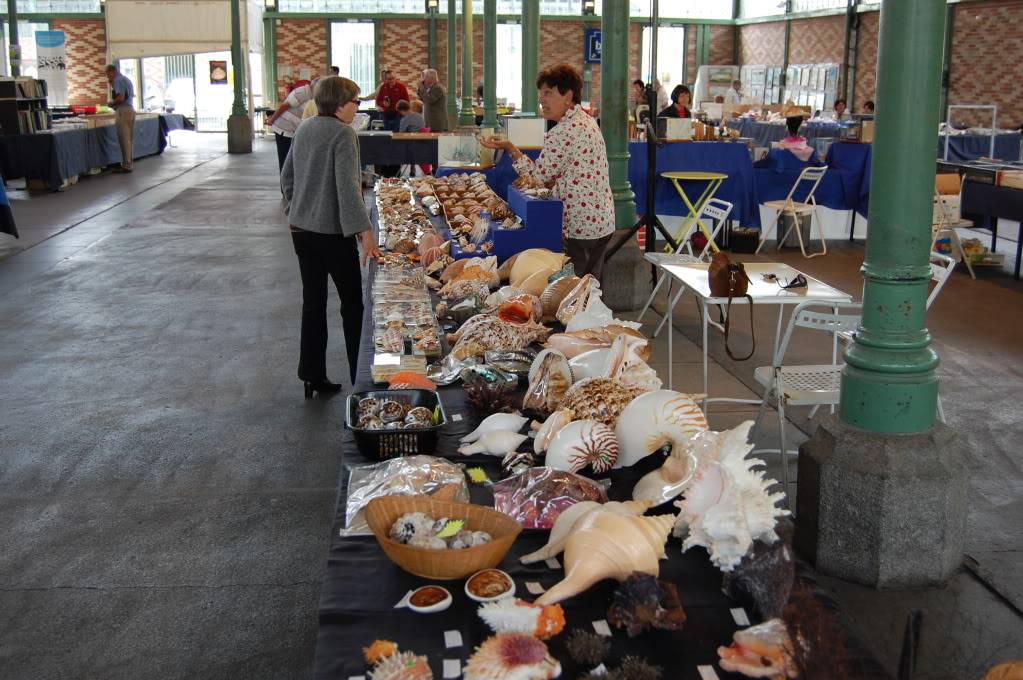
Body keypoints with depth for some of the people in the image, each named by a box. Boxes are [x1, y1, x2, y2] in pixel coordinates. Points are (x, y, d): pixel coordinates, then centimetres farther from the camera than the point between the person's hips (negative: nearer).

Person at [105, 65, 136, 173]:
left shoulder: (118, 80, -11)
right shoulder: (126, 80, 20)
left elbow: (120, 98, -21)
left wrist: (111, 103, -5)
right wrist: (112, 84, 16)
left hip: (123, 111, -10)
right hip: (130, 109, 10)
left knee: (124, 139, -7)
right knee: (129, 139, 13)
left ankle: (126, 165, -6)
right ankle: (129, 163, 17)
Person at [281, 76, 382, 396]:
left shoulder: (304, 130, 9)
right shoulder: (343, 133, -15)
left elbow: (287, 178, 17)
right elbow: (347, 187, -24)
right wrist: (365, 230, -26)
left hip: (301, 229, 7)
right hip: (333, 232, -7)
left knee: (313, 301, 12)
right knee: (352, 302, 5)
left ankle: (312, 374, 16)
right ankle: (361, 376, 10)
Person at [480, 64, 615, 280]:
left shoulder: (564, 131, -19)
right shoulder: (586, 120, 13)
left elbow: (539, 174, -13)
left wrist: (509, 147, -10)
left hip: (581, 226, -10)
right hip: (601, 220, 10)